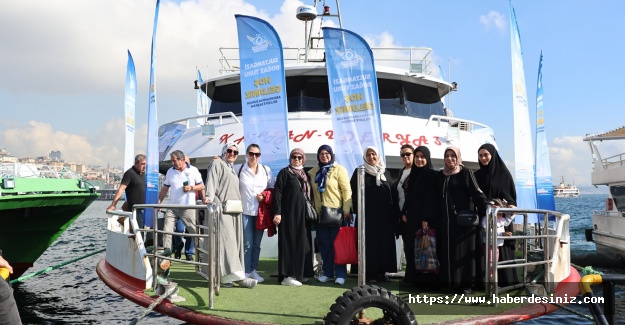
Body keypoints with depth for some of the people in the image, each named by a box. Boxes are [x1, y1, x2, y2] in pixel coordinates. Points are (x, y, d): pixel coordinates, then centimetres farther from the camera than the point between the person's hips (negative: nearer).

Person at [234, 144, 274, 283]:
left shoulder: (266, 170, 8)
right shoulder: (238, 169, 1)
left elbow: (273, 188, 13)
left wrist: (265, 196, -4)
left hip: (261, 212, 3)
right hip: (246, 211, -3)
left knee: (256, 244, 9)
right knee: (247, 244, -5)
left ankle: (253, 270, 18)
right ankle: (246, 272, 3)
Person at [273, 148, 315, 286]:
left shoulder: (305, 174, 16)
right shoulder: (284, 172, -3)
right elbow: (277, 192, -10)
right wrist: (277, 212, -18)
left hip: (303, 214, 7)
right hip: (289, 214, -7)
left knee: (302, 243, 9)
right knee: (289, 242, -6)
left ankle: (300, 273, 19)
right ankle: (287, 276, -3)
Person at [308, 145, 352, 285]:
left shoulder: (339, 169, -2)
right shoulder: (313, 172, 10)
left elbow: (346, 190, -6)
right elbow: (311, 192, 13)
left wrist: (346, 210, -13)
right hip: (320, 213, 4)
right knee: (324, 244, 7)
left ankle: (340, 274, 7)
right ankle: (327, 272, 18)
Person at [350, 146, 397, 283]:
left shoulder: (385, 172, 14)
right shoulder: (360, 172, 5)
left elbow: (392, 192, 13)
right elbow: (354, 192, 1)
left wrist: (392, 212, 5)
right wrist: (357, 210, -9)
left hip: (384, 214, 3)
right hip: (367, 214, -3)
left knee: (385, 242, 2)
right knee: (369, 243, -3)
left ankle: (382, 271, 10)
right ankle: (370, 272, 1)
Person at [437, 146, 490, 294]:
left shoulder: (466, 173, -2)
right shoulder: (440, 175, 12)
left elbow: (476, 192, -10)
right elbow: (437, 197, 14)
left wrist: (487, 208, -23)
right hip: (446, 219, 5)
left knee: (464, 249, -4)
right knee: (448, 251, 4)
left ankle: (466, 283, 1)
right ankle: (451, 281, 9)